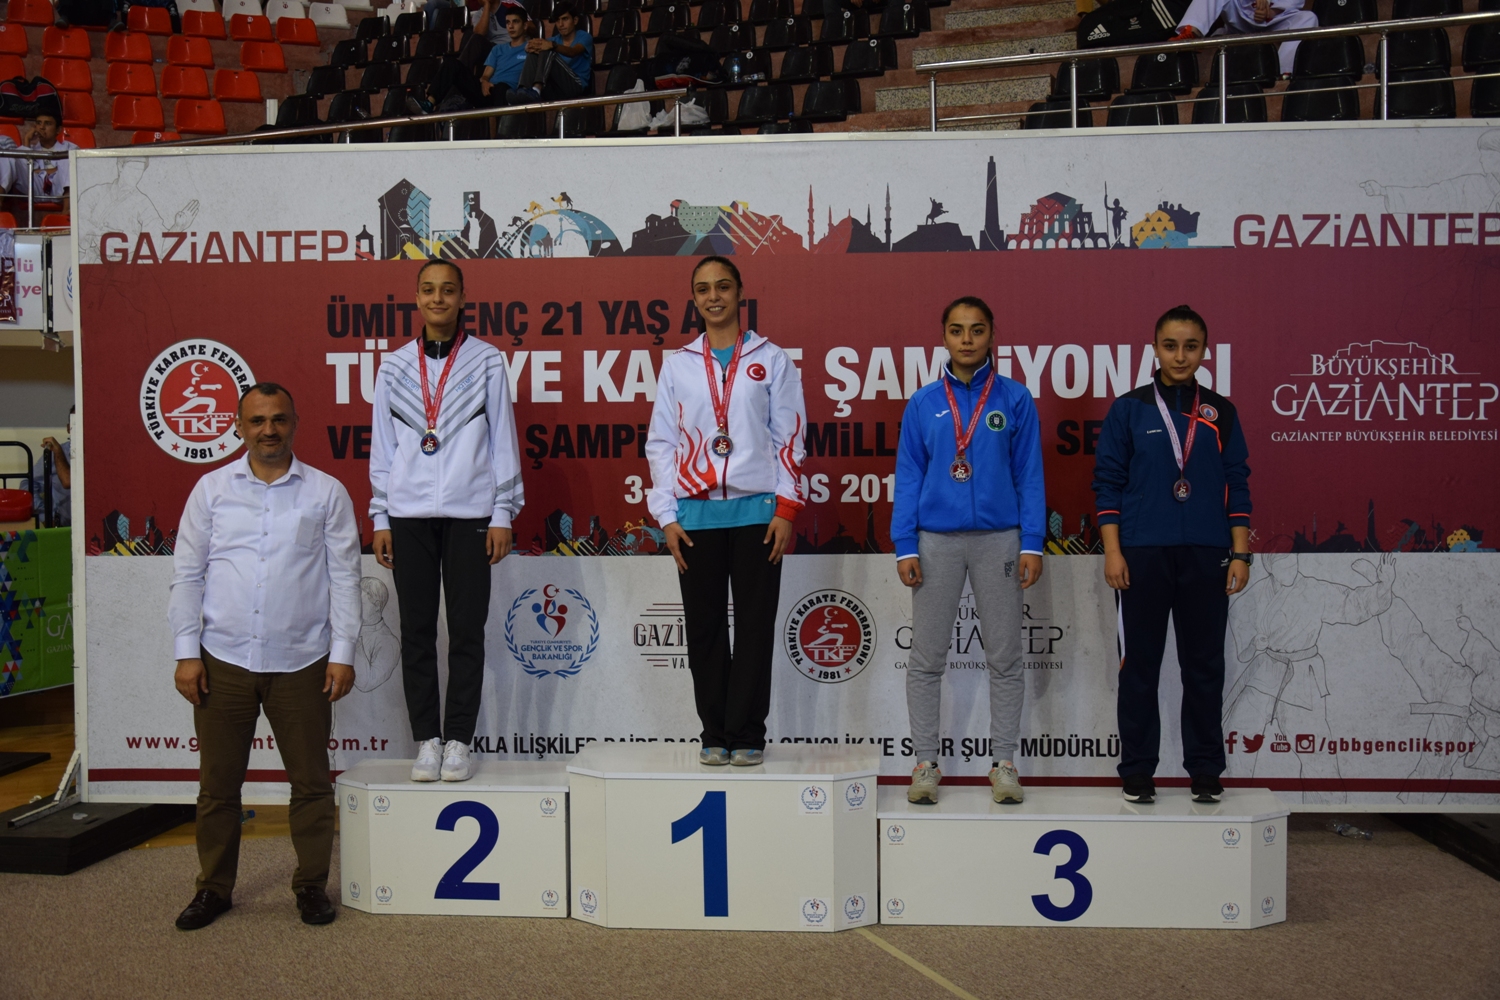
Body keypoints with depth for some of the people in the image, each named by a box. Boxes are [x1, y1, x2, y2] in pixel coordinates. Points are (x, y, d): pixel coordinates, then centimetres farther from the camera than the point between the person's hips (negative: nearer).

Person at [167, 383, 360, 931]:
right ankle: (214, 887, 26)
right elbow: (187, 575, 6)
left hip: (301, 663, -1)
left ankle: (311, 885, 21)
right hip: (222, 661, 1)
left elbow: (344, 576, 1)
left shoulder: (327, 492, 2)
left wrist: (342, 653, -4)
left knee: (311, 782, 6)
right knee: (218, 784, 10)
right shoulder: (211, 489, 6)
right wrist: (186, 653, 0)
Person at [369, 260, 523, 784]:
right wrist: (380, 519, 7)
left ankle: (458, 740, 11)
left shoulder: (488, 362, 4)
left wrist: (502, 514, -2)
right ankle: (426, 740, 14)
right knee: (417, 630, 4)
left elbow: (502, 439, 3)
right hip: (409, 515, 2)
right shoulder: (394, 366, 9)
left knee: (467, 629, 1)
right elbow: (382, 445, 11)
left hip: (469, 513, -2)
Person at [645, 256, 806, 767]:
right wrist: (666, 515, 1)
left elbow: (789, 437, 4)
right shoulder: (678, 364, 11)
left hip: (757, 510, -1)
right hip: (696, 514, 2)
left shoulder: (771, 359, 7)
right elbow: (661, 442, 9)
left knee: (754, 626, 1)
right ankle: (715, 734, 15)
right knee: (704, 627, 4)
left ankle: (746, 734, 10)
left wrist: (786, 508, -5)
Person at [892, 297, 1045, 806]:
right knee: (926, 658, 3)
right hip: (937, 540, 1)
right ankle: (926, 762, 14)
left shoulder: (1015, 399, 3)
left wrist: (1032, 543, -4)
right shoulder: (924, 403, 5)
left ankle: (1003, 762, 17)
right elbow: (908, 476, 5)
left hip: (998, 539, 0)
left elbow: (1029, 475, 3)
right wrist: (905, 545, -2)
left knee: (1004, 657, 5)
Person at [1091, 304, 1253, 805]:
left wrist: (1240, 553, 1)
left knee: (1204, 666, 7)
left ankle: (1206, 771, 19)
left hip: (1206, 555, 2)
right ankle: (1137, 771, 14)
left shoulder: (1221, 412, 8)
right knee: (1139, 666, 4)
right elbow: (1108, 482, 1)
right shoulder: (1128, 409, 3)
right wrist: (1112, 551, -7)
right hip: (1142, 555, -2)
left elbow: (1237, 485, 8)